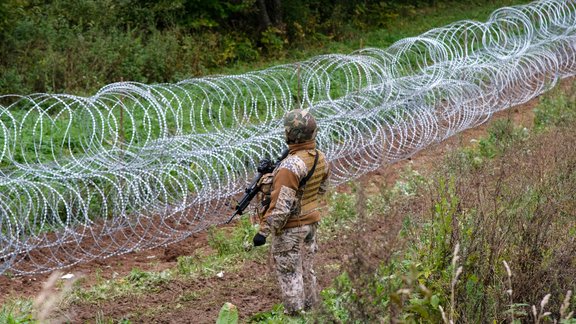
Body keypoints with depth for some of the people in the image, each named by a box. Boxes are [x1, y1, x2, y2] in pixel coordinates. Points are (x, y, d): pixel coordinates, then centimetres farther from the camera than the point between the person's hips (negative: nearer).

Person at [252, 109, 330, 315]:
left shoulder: (291, 166, -27)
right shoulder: (320, 158, -2)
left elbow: (281, 205, -27)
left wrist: (263, 231, -22)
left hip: (290, 227, -8)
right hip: (311, 222, 8)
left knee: (288, 273, 4)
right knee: (306, 268, 19)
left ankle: (294, 315, 9)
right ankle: (310, 309, 29)